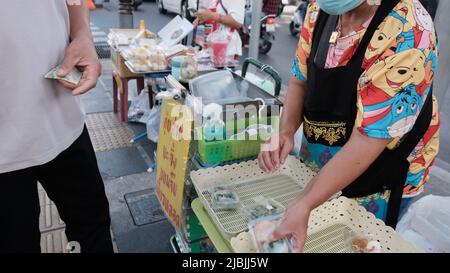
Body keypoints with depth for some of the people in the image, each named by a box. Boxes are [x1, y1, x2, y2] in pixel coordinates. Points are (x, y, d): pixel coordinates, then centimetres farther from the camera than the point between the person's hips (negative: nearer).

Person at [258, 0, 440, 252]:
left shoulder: (405, 35, -29)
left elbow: (369, 138, -30)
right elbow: (300, 81, 0)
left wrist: (304, 205, -35)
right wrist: (286, 131, -18)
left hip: (377, 179, -5)